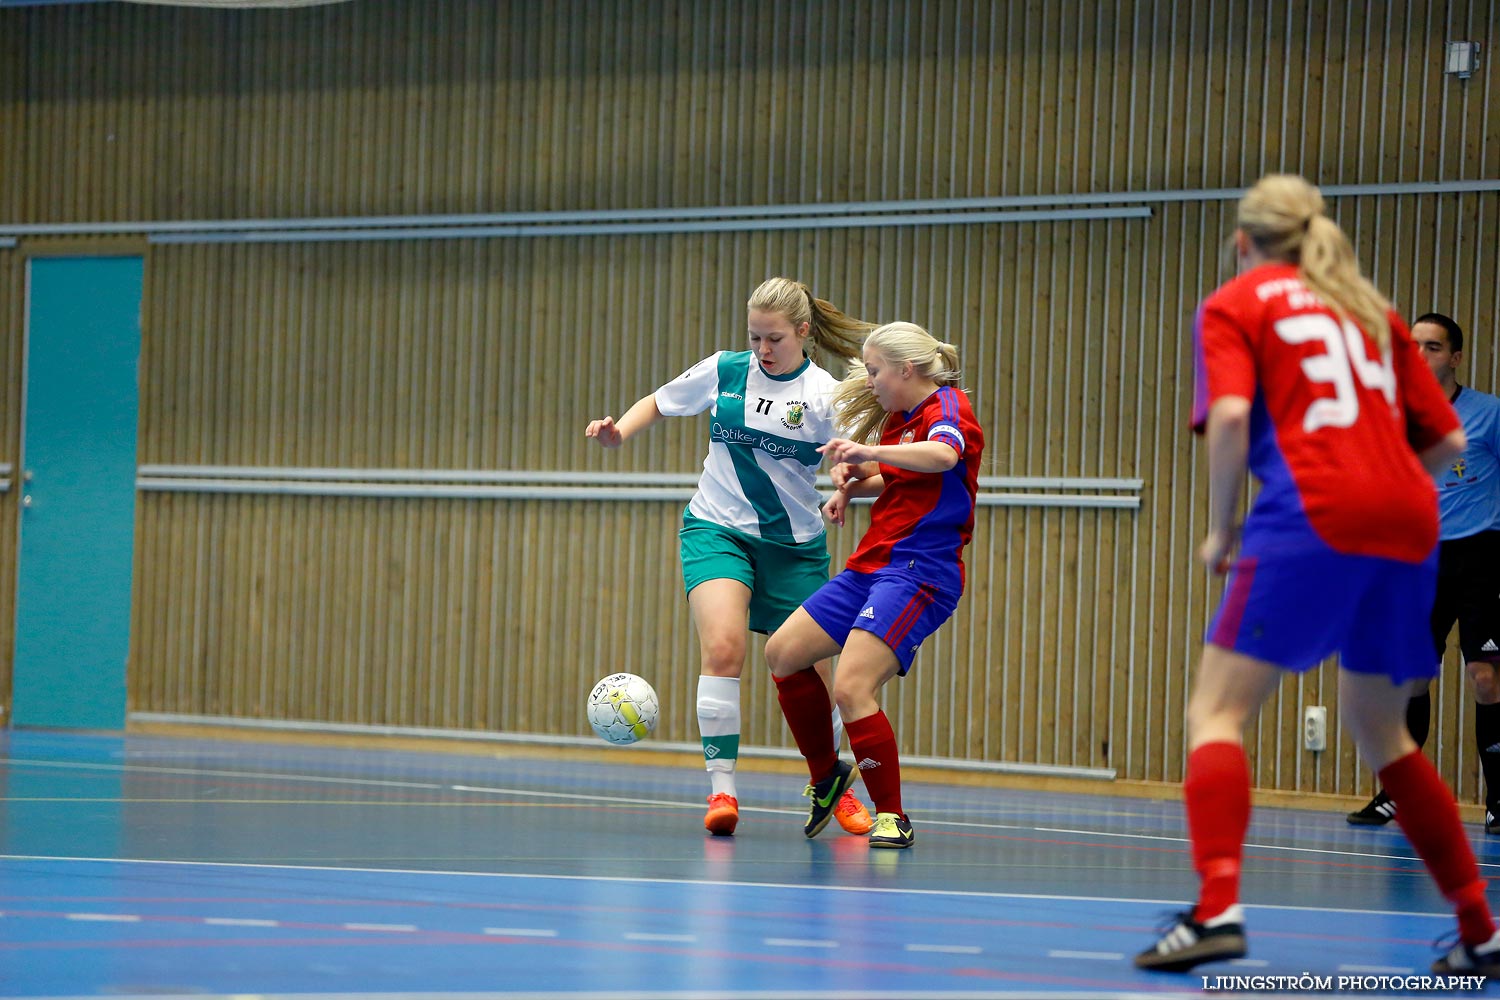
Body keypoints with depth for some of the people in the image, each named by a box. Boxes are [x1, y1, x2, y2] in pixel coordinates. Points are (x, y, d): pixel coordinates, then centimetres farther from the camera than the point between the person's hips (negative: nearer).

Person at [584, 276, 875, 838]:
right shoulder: (724, 371, 0)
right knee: (722, 647, -24)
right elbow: (655, 405, 15)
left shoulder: (823, 394, -7)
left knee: (811, 674, 5)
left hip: (794, 547, 0)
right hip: (716, 531, 0)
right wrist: (618, 433, -4)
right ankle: (721, 788, -20)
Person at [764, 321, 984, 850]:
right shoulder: (897, 418, 15)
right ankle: (826, 775, 25)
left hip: (920, 571, -10)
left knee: (851, 688, -22)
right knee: (782, 652, 9)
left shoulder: (947, 407, -11)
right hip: (872, 565, 10)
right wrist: (851, 482, 14)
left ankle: (892, 816, -9)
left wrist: (869, 450, -44)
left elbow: (943, 455, -35)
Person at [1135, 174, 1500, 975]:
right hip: (1408, 525, 6)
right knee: (1378, 727, 20)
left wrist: (1220, 527, 2)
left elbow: (1230, 416, -9)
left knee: (1218, 709, -3)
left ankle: (1217, 908, -24)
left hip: (1311, 518, -6)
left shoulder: (1235, 305, 10)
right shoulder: (1370, 310, 24)